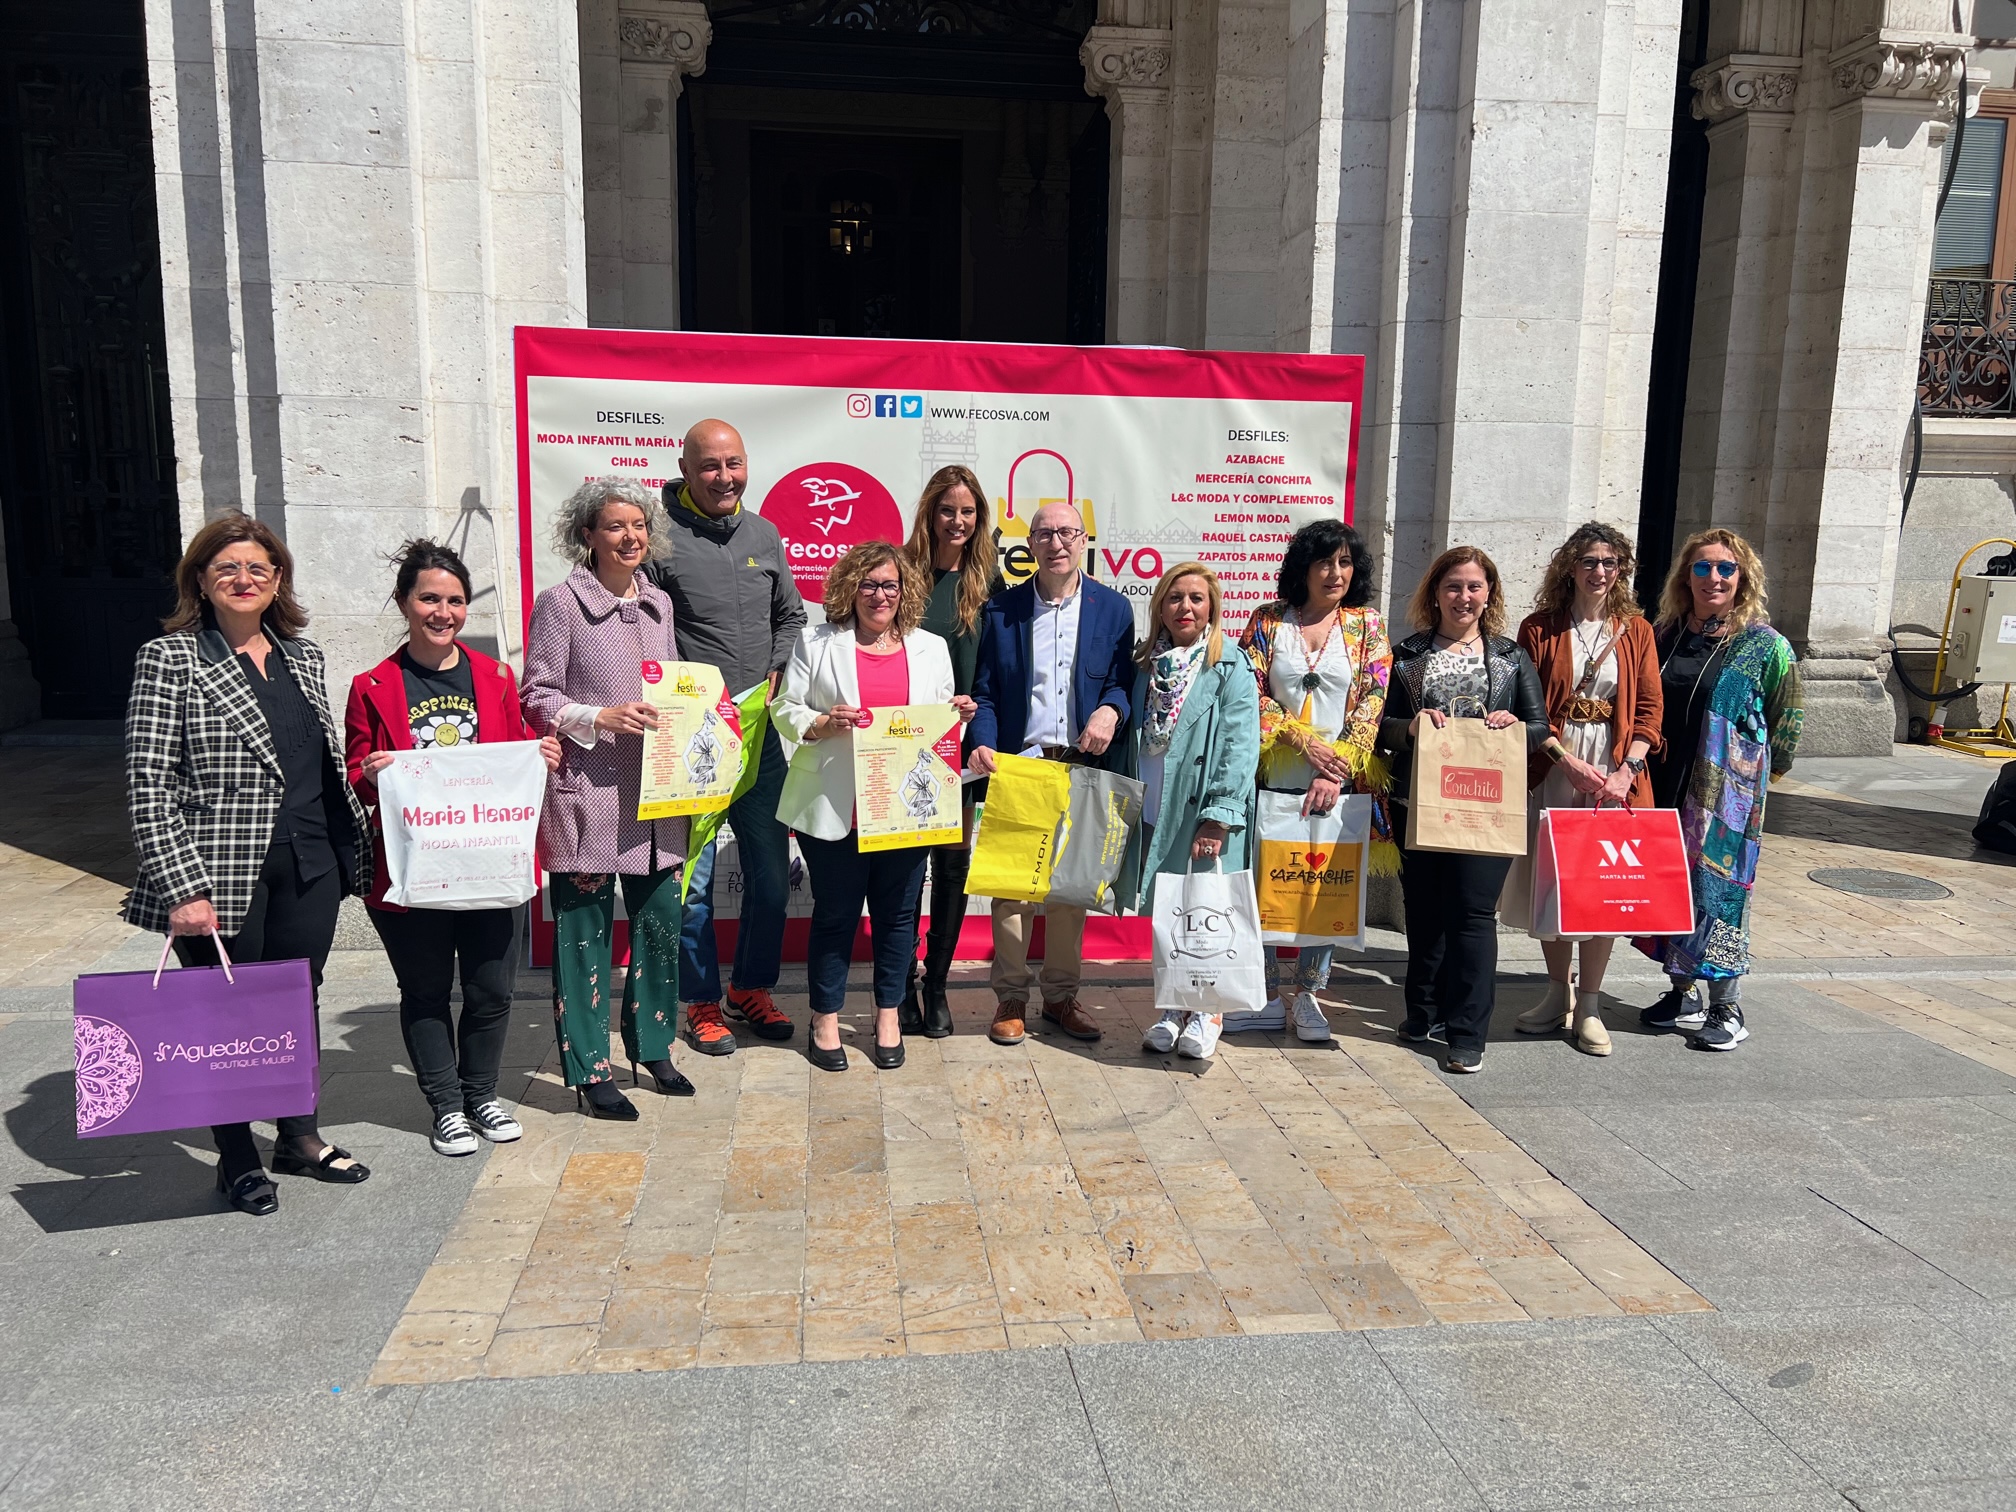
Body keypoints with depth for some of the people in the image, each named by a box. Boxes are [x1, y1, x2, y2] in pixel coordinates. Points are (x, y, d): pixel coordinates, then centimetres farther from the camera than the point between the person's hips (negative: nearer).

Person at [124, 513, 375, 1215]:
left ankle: (300, 1136, 34)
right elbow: (148, 788, -11)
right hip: (221, 876, -5)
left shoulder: (304, 655, 10)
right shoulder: (169, 658, -6)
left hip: (311, 868, 5)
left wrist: (352, 846, 13)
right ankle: (237, 1159, 26)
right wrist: (183, 887, -17)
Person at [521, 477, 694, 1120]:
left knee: (661, 919, 11)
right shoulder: (560, 603, -5)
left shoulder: (658, 603, 13)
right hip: (586, 795, -6)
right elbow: (537, 699, -6)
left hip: (655, 794, 6)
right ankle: (589, 1068, 15)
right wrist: (602, 717, -20)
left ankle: (653, 1047, 29)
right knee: (585, 930, 2)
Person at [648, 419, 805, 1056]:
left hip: (760, 734, 6)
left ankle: (751, 990, 30)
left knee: (771, 872, 12)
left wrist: (775, 677, 7)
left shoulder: (763, 534, 10)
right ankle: (702, 1004, 20)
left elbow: (790, 615, 21)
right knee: (693, 878, 2)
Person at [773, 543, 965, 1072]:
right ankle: (825, 1019, 21)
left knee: (897, 913, 10)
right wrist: (821, 724, -16)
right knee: (835, 913, 6)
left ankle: (888, 1017, 26)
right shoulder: (816, 643, 4)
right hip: (834, 809, -2)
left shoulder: (931, 648, 13)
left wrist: (958, 718, -5)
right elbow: (786, 710, 3)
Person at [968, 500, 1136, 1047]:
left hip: (1085, 767, 1)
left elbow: (1125, 680, 7)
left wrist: (1111, 709, -15)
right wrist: (982, 744, -13)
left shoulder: (1113, 608, 7)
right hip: (1017, 763, -1)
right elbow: (982, 691, 3)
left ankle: (1061, 995, 22)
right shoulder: (1000, 609, 4)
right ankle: (1010, 997, 13)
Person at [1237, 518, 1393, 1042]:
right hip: (1271, 779, 0)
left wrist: (1336, 771, -13)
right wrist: (1303, 740, -13)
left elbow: (1371, 703, -3)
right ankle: (1268, 996, 16)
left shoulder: (1367, 625, 5)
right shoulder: (1268, 620, 4)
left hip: (1338, 784, 0)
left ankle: (1308, 992, 21)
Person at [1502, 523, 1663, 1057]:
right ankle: (1559, 991, 25)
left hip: (1616, 777, 0)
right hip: (1551, 773, 0)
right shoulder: (1539, 629, 2)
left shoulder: (1636, 631, 6)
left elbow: (1649, 710, 2)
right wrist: (1569, 761, -15)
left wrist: (1627, 770, -12)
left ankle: (1589, 1006, 13)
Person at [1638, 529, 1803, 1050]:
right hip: (1663, 789, 5)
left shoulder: (1765, 645, -6)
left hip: (1727, 793, -5)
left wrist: (1760, 773, 2)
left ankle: (1727, 1011, 10)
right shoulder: (1667, 635, 7)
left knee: (1718, 888, -2)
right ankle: (1682, 993, 26)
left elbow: (1787, 719, 0)